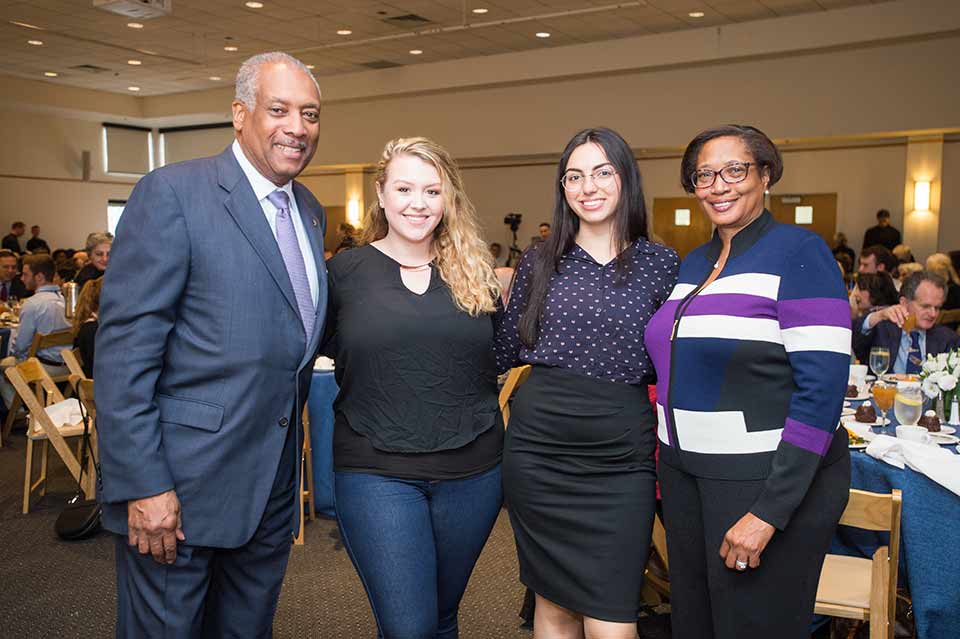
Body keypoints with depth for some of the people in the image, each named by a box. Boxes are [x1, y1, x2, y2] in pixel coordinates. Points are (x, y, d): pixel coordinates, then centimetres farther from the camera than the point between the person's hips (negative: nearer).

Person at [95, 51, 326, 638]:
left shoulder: (310, 211, 10)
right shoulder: (172, 193, -13)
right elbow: (124, 348, -16)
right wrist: (143, 485, -18)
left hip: (273, 484, 7)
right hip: (178, 483, -6)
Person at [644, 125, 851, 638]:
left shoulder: (798, 252, -12)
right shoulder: (693, 264, 10)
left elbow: (821, 389, -18)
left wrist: (769, 510, -21)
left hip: (770, 481, -7)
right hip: (685, 475, 7)